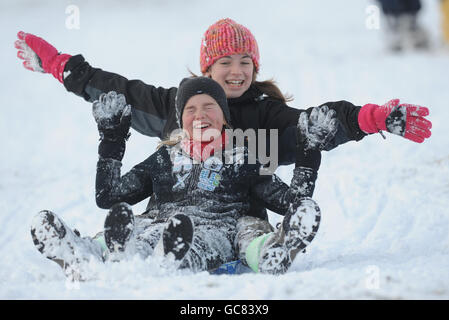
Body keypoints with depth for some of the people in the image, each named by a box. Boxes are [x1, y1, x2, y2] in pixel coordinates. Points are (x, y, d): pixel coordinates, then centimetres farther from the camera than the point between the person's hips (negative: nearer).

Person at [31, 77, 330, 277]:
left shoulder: (243, 157, 26)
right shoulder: (165, 159, 31)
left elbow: (289, 201, 19)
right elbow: (107, 197, 28)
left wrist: (309, 156, 12)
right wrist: (112, 140, 28)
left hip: (215, 232, -2)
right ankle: (79, 253, -65)